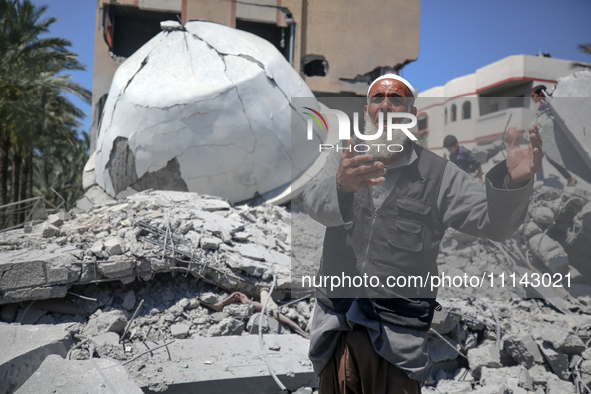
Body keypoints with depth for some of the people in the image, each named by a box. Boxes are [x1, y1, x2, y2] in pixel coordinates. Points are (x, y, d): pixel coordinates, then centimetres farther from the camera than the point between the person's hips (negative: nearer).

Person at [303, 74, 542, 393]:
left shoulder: (437, 174, 0)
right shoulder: (342, 160, 4)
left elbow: (493, 220, -11)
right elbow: (314, 201, -16)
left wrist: (512, 181, -33)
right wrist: (341, 185, -41)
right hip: (337, 321, 2)